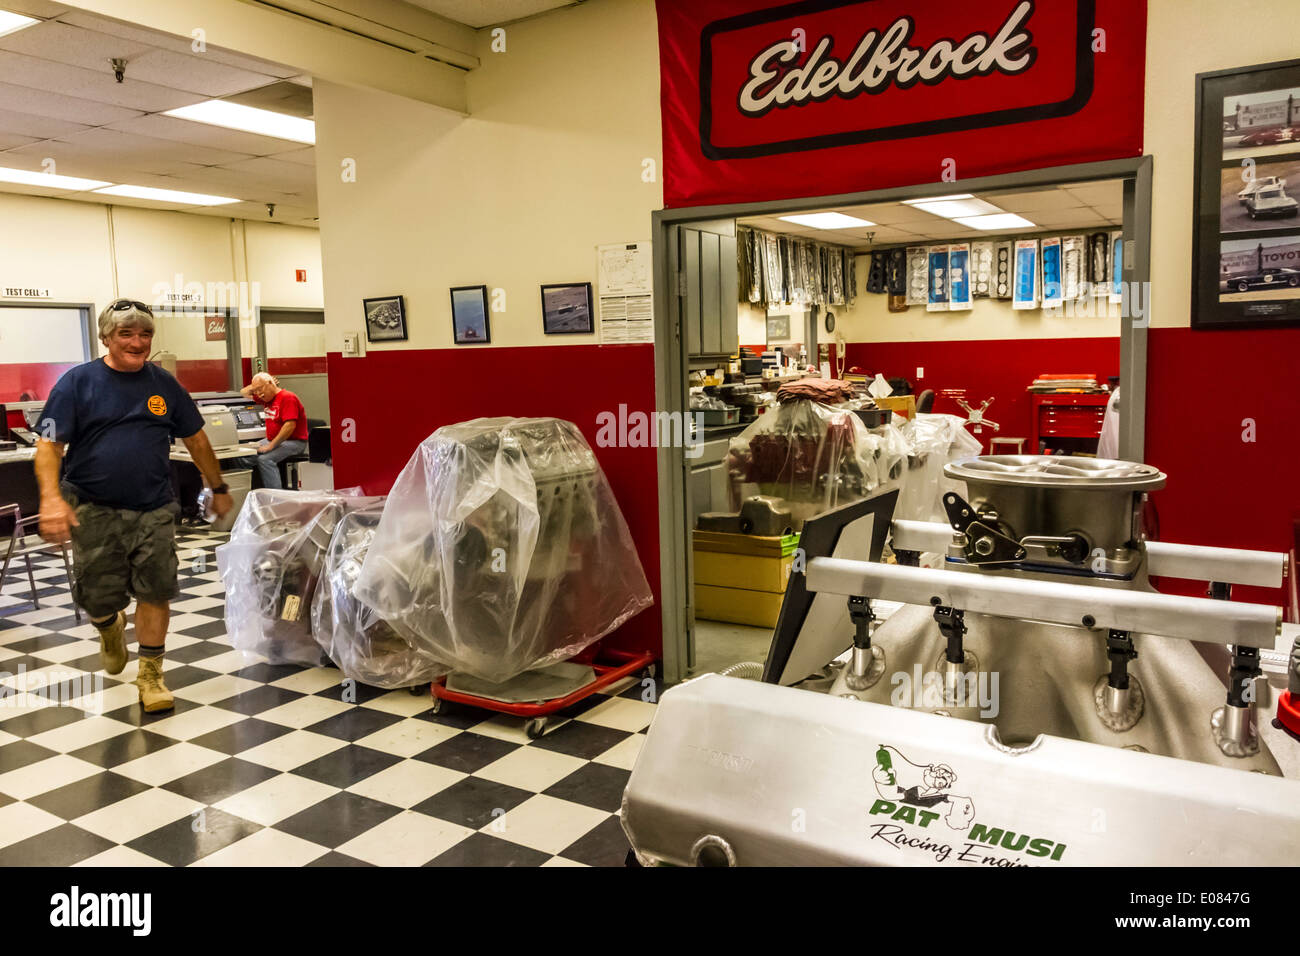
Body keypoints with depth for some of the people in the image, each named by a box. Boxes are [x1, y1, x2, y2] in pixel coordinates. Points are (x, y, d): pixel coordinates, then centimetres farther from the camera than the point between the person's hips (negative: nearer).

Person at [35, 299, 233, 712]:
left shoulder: (164, 385, 6)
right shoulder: (77, 382, -2)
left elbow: (196, 439, 15)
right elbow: (49, 446, -7)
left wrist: (218, 488, 18)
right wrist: (51, 498, -22)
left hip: (154, 510, 2)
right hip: (93, 511, -1)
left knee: (155, 592, -1)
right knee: (98, 597, 7)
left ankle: (150, 674, 14)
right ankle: (111, 629, 43)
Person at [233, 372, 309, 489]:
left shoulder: (288, 397, -14)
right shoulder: (267, 398, 14)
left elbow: (290, 426, -24)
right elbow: (244, 393, 28)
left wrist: (271, 446, -24)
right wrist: (255, 386, 8)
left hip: (294, 442, -9)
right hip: (273, 440, 9)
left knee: (264, 459, -33)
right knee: (240, 458, -6)